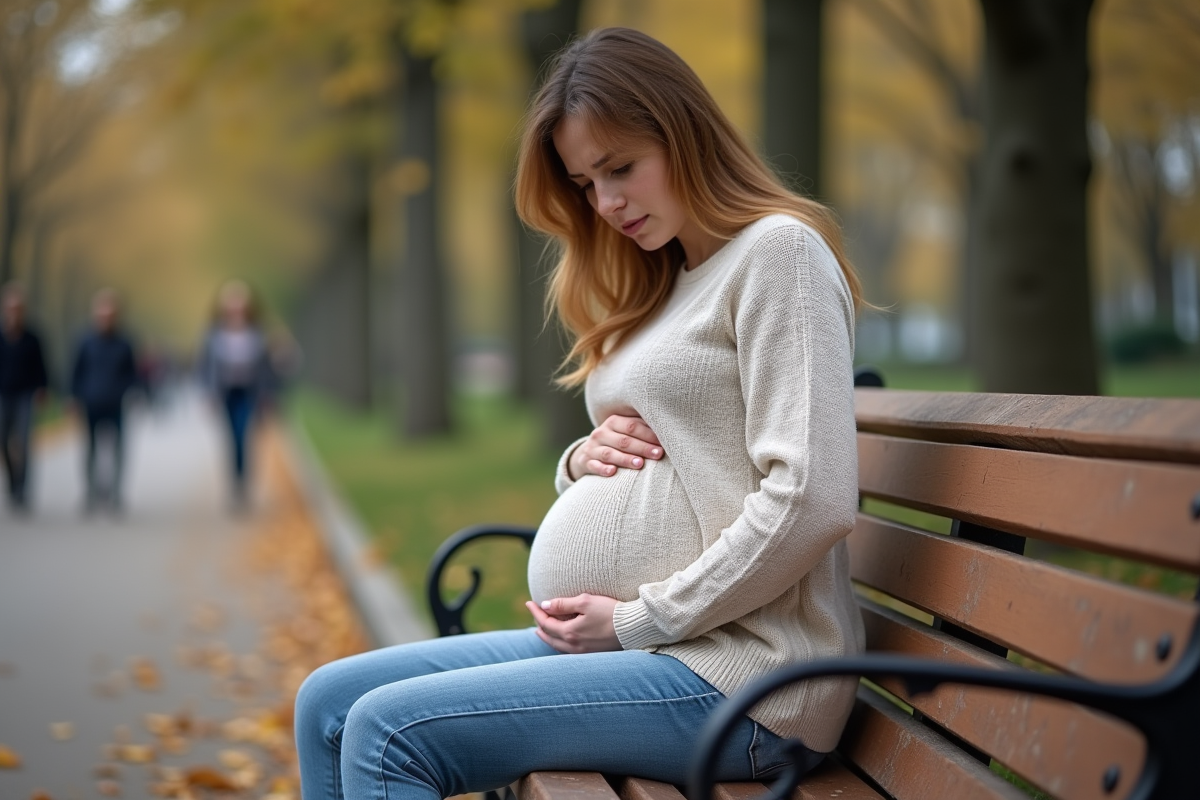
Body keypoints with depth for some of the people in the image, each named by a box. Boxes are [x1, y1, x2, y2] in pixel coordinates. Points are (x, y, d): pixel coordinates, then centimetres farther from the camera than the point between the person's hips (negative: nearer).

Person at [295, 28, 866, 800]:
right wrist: (584, 459, 2)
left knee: (388, 733, -19)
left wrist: (639, 620, -13)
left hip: (732, 677, -9)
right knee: (329, 703, 4)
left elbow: (811, 502, -19)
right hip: (625, 646, 9)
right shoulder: (663, 285, 19)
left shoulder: (778, 249, -8)